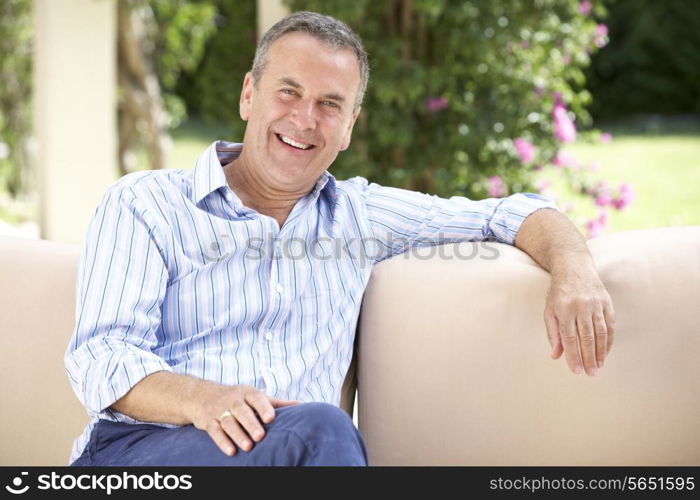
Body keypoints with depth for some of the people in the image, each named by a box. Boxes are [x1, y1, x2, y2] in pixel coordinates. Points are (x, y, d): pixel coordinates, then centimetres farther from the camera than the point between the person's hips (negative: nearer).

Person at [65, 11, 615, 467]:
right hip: (135, 451, -3)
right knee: (318, 429, -35)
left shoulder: (358, 214, 23)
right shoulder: (144, 205, 10)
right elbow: (100, 357, -2)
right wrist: (201, 399, -24)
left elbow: (513, 214, 27)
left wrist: (574, 272, 2)